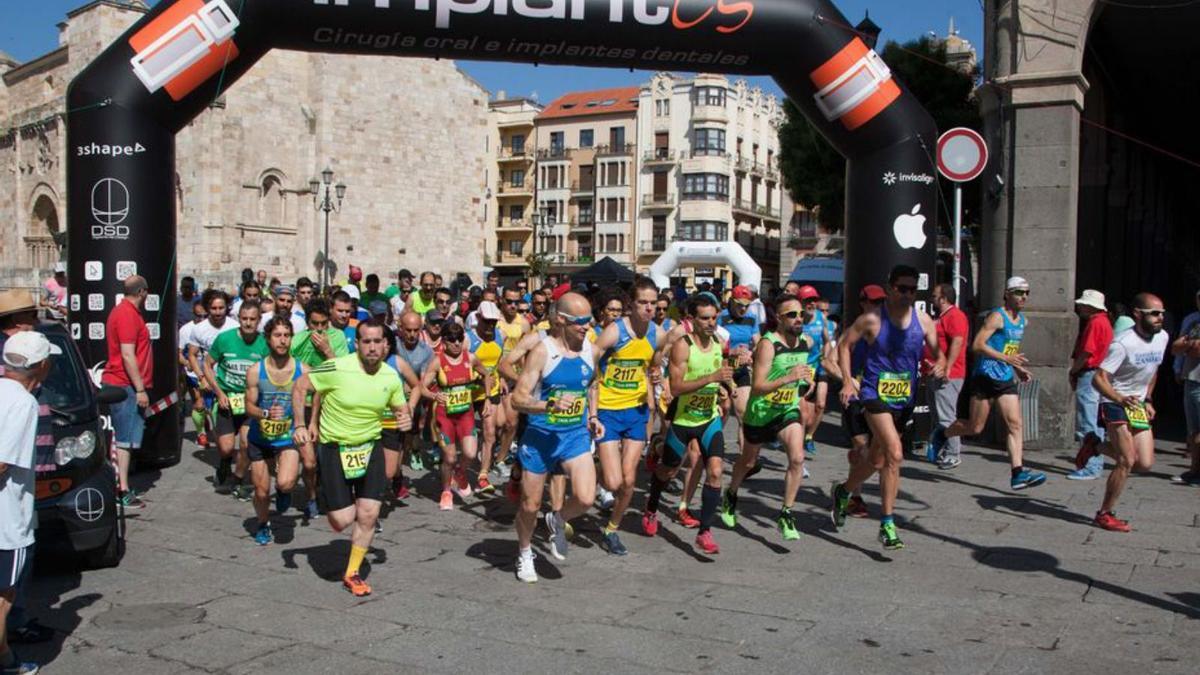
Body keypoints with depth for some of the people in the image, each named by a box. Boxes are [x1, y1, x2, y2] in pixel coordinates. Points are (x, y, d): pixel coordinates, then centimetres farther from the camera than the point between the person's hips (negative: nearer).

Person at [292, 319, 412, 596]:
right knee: (342, 521, -5)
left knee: (368, 515, -2)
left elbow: (401, 409, 11)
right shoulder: (337, 368, -19)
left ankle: (352, 573, 19)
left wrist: (406, 419, -12)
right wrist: (300, 425, -17)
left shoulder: (391, 377, -6)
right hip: (333, 449, -3)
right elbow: (299, 387, -8)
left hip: (370, 448, 4)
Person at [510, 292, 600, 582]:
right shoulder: (542, 351, -16)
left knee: (585, 499, -15)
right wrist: (550, 406, -34)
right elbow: (518, 398, -18)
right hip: (540, 436, -3)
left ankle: (557, 521, 19)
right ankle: (524, 554, 37)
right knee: (531, 505, 9)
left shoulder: (588, 347, 0)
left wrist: (592, 416, 10)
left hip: (576, 435, 3)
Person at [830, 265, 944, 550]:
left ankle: (843, 492, 45)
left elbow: (937, 352, 9)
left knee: (878, 460, 17)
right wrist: (847, 380, -9)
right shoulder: (872, 320, -9)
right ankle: (887, 524, -13)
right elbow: (844, 344, 1)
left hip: (904, 399, 5)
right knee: (894, 454, -21)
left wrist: (940, 364, -14)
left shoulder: (923, 320, 3)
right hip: (875, 395, -5)